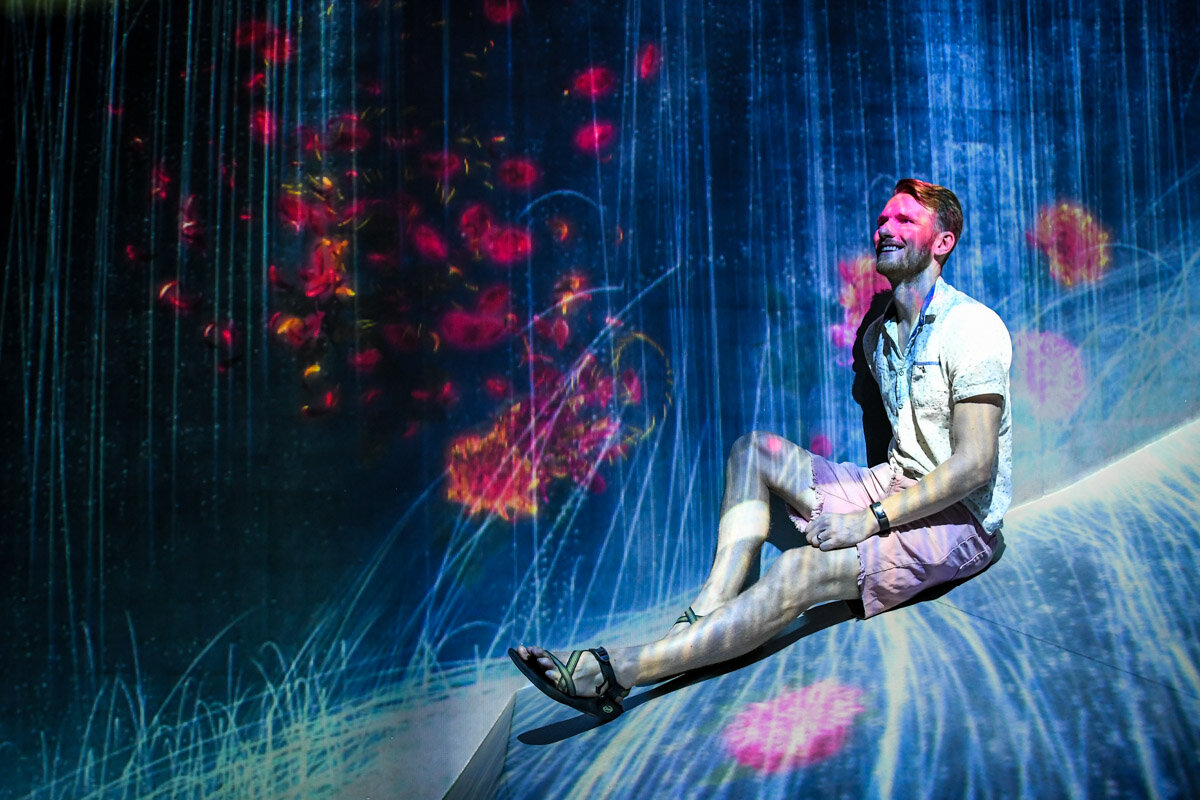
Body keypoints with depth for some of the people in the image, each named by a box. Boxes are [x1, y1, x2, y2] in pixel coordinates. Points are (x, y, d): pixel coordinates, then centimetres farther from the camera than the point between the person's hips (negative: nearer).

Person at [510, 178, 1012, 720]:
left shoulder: (972, 327, -14)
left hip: (961, 519, -8)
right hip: (897, 489, 8)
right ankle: (704, 617, -20)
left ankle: (606, 675, -35)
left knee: (801, 572, -31)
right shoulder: (879, 334, 12)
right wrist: (872, 493, -2)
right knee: (754, 452, -5)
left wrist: (869, 519, -23)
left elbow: (976, 465, -21)